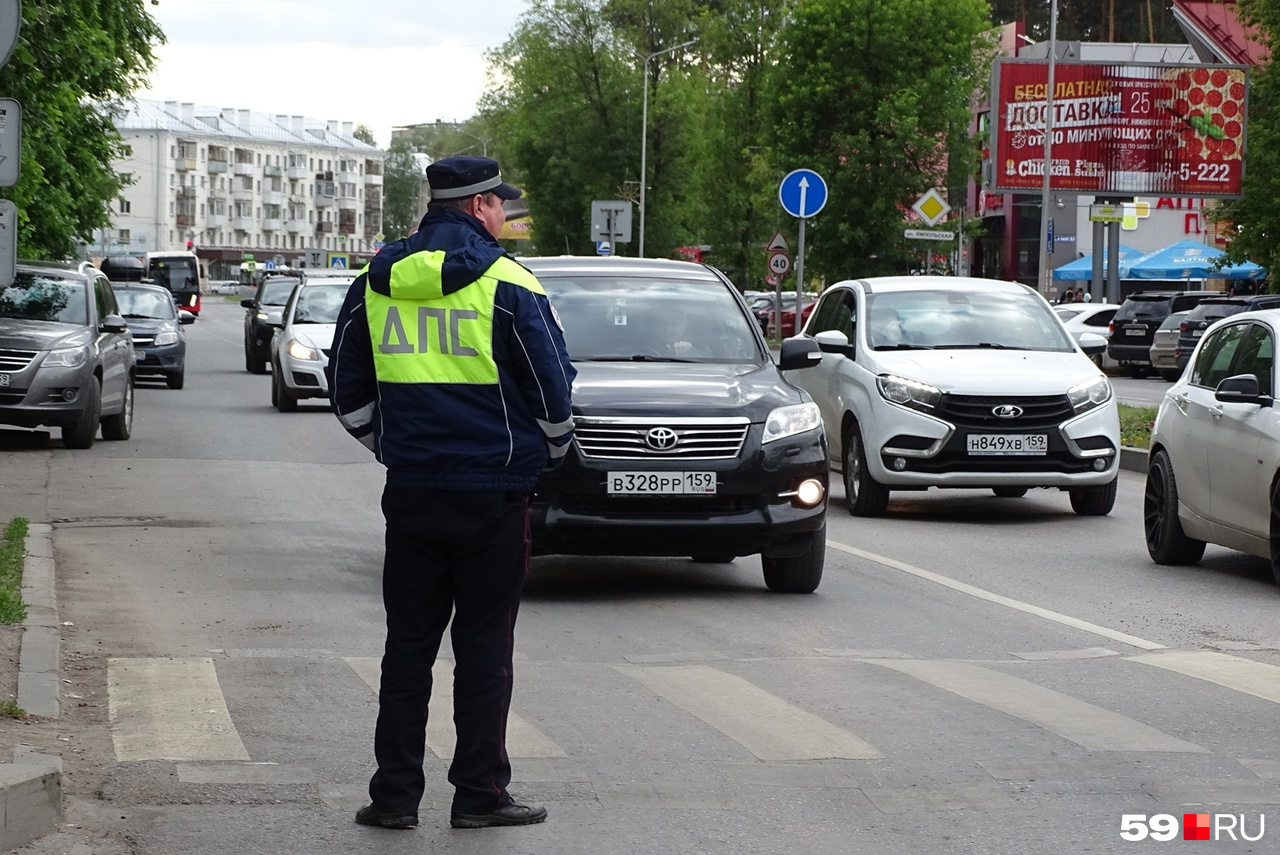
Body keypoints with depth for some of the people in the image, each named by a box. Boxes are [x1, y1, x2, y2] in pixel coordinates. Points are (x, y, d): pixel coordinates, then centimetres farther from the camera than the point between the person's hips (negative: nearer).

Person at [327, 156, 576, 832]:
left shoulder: (376, 283, 5)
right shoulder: (506, 284, -10)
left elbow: (348, 392, 12)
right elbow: (553, 387, -6)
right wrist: (549, 448, 13)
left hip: (410, 492, 4)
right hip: (493, 495, -4)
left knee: (408, 643, 9)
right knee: (484, 647, 3)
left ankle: (395, 793, 9)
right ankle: (479, 793, 7)